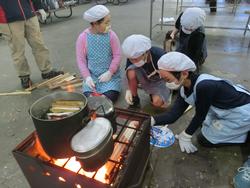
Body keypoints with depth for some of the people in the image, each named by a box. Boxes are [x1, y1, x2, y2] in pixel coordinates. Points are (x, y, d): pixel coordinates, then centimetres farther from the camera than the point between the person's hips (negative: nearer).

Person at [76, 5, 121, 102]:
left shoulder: (111, 35, -7)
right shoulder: (83, 37, -6)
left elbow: (117, 55, -7)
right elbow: (81, 59, -3)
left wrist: (109, 72, -18)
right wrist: (87, 77, -14)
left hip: (110, 74, 0)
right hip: (92, 75, 1)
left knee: (109, 97, -19)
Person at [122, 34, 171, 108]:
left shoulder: (160, 57, -34)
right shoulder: (133, 56, -24)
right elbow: (130, 75, -10)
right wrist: (129, 90, -24)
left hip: (160, 80, -3)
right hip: (145, 78, 3)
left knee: (157, 102, -29)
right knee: (131, 71, -30)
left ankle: (153, 95, 10)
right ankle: (134, 99, -7)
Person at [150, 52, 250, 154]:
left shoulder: (204, 87, -36)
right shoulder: (185, 88, -10)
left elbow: (200, 116, -23)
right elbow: (174, 114, -13)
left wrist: (185, 136, -9)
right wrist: (152, 120, -28)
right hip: (226, 109, 7)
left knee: (205, 140, 1)